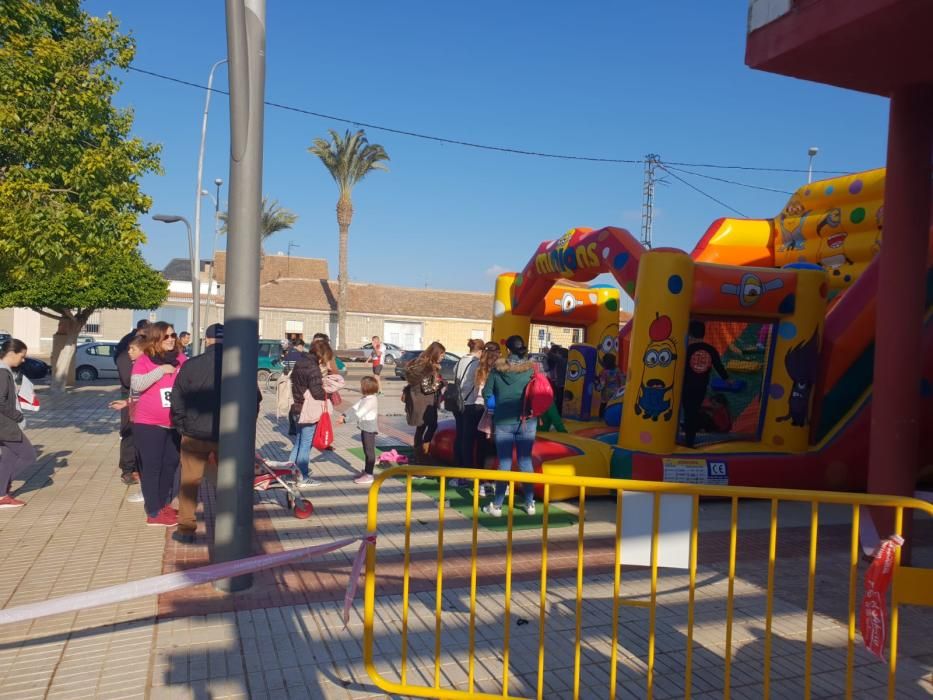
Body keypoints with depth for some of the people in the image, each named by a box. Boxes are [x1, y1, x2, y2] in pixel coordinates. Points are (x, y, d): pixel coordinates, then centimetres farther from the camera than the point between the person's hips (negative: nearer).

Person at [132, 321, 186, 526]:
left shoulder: (180, 358, 6)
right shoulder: (144, 360, -6)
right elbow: (136, 385, -18)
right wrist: (160, 370, -21)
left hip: (175, 423, 5)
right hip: (149, 423, -5)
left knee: (171, 464, 14)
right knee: (151, 467, 1)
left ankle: (163, 504, 30)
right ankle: (153, 513, 7)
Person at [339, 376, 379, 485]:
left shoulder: (371, 400, -21)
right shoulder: (365, 399, 11)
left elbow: (359, 413, -26)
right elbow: (354, 408, 9)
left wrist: (345, 419, -25)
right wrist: (345, 415, -5)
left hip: (369, 429, -10)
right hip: (365, 428, 10)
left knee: (369, 451, -3)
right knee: (366, 451, 18)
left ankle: (369, 475, 2)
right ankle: (366, 471, 29)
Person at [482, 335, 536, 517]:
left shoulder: (498, 369, -3)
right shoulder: (532, 369, -4)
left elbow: (487, 393, 1)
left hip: (503, 421, 0)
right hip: (527, 421, 0)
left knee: (504, 463, 5)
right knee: (526, 462, 10)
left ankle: (497, 505, 9)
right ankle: (529, 504, 16)